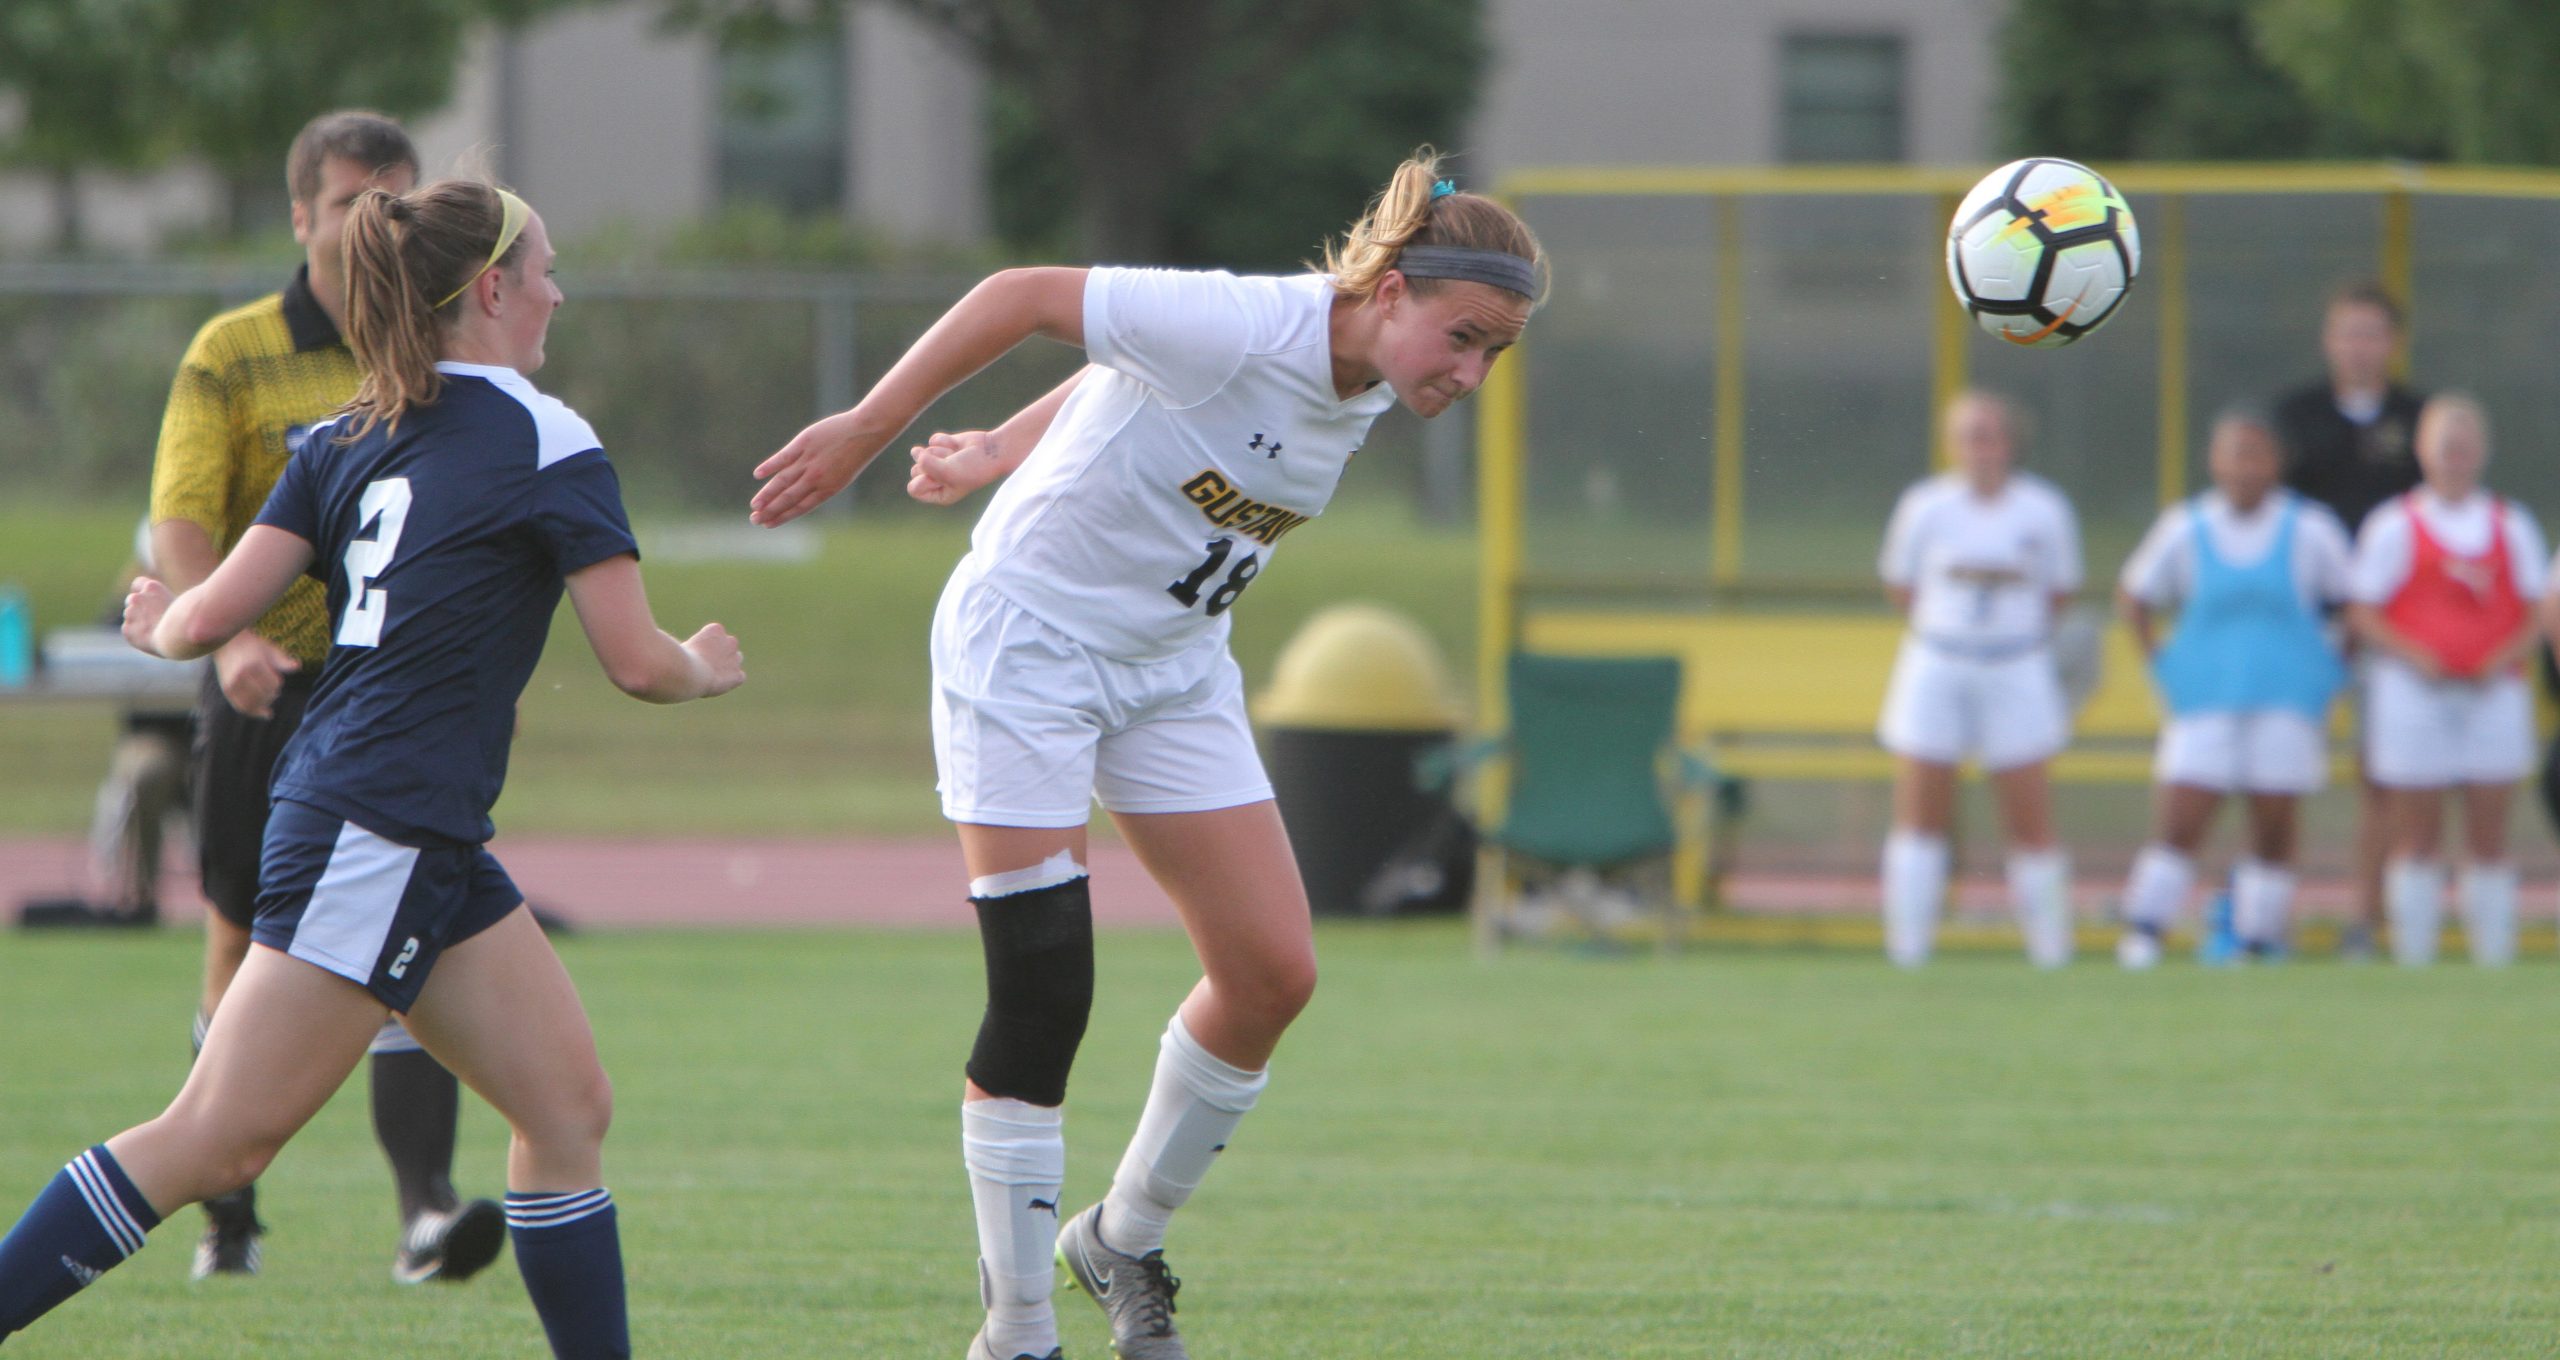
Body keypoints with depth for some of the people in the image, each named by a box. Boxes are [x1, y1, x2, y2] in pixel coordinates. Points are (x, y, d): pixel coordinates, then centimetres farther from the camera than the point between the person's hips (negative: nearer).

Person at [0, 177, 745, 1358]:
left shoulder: (347, 439, 12)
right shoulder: (545, 443, -8)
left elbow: (211, 614, 5)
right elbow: (637, 663, -8)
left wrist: (161, 628, 27)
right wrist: (704, 669, 13)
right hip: (375, 833, -9)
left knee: (569, 1110, 8)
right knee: (212, 1145, -9)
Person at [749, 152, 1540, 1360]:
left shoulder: (1367, 387, -4)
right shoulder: (1245, 330, -29)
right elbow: (1026, 295, -22)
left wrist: (998, 453, 15)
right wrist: (862, 433, -18)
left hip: (1172, 670, 8)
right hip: (1025, 638, -8)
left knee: (1272, 973, 0)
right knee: (1040, 998, -12)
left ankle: (1127, 1239, 21)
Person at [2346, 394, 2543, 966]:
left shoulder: (2512, 526, 11)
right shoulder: (2393, 527, 3)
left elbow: (2534, 613, 10)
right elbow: (2363, 613, -1)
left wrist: (2503, 659, -9)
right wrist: (2413, 657, -15)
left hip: (2491, 695, 2)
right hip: (2413, 697, -2)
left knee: (2489, 838, 2)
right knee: (2417, 839, -2)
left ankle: (2494, 957, 4)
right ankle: (2414, 957, 2)